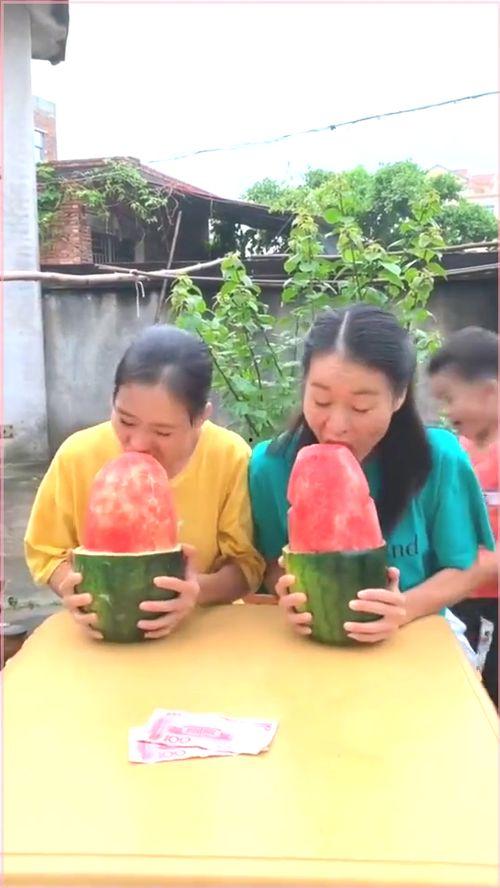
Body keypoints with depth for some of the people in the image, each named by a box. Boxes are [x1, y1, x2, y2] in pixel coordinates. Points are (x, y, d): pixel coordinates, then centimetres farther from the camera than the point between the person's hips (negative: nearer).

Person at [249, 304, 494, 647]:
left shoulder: (439, 460, -11)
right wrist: (289, 592, -20)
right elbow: (271, 563, 2)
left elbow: (461, 569, -2)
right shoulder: (271, 465, -10)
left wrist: (406, 607, -20)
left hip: (411, 641, 0)